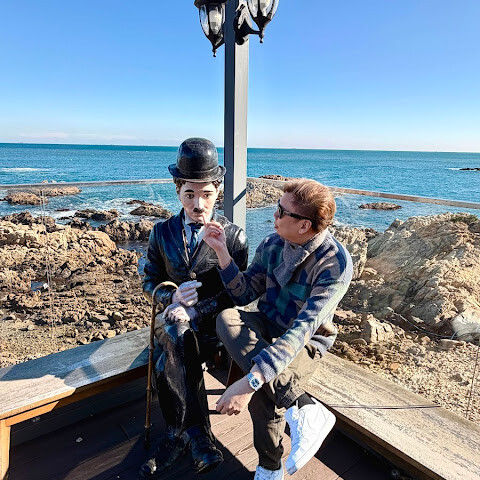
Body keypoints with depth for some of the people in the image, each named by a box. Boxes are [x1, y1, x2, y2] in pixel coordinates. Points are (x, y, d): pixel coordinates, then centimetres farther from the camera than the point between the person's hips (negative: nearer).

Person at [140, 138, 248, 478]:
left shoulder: (233, 236, -3)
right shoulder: (162, 233, 4)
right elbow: (150, 281, 9)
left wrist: (198, 310, -18)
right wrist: (172, 297, -14)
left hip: (214, 322, -2)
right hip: (174, 317, 2)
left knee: (168, 366, -28)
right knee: (180, 339, -32)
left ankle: (177, 438, -5)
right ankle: (199, 439, -19)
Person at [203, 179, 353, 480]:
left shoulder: (335, 263, -26)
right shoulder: (273, 244, -7)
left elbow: (303, 329, -34)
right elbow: (245, 295, -2)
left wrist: (251, 381, -42)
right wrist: (222, 252, -16)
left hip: (306, 342, -5)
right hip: (267, 327, 5)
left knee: (263, 389, -34)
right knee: (228, 320, -29)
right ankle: (304, 409, -23)